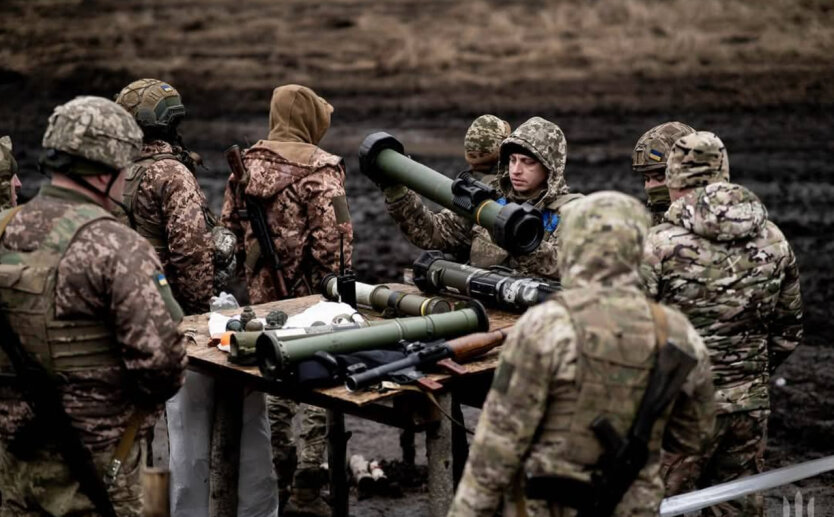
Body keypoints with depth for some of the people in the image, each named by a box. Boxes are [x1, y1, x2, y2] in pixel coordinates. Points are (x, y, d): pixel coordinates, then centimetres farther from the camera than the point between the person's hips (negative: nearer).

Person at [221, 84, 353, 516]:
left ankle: (279, 477, 30)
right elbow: (332, 237, -20)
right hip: (309, 293, -6)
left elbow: (230, 225, 9)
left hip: (264, 291, 7)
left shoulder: (247, 164, 6)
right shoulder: (320, 169, -15)